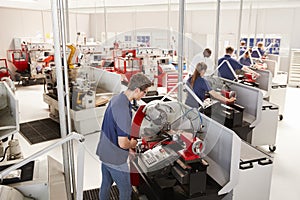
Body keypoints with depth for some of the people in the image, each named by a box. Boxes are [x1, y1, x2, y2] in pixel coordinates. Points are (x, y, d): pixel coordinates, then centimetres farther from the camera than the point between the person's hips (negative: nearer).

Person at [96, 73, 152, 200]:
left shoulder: (116, 99, -1)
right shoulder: (124, 111, -32)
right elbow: (123, 143, -29)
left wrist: (129, 140, 9)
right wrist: (132, 144, -7)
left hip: (104, 153, 9)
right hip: (115, 160, -9)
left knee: (106, 184, 26)